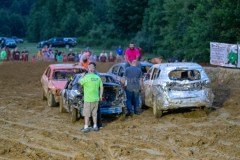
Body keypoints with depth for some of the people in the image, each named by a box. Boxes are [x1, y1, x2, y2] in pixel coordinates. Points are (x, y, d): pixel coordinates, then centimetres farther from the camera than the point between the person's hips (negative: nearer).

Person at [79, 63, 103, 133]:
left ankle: (86, 127, 7)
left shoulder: (86, 77, -17)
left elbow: (80, 82, -2)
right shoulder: (98, 77, 0)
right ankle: (95, 126, 20)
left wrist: (83, 76, 13)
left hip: (88, 99, -5)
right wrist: (100, 96, 18)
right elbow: (101, 87, 7)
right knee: (94, 113, 16)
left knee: (86, 114, 5)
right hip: (96, 99, 5)